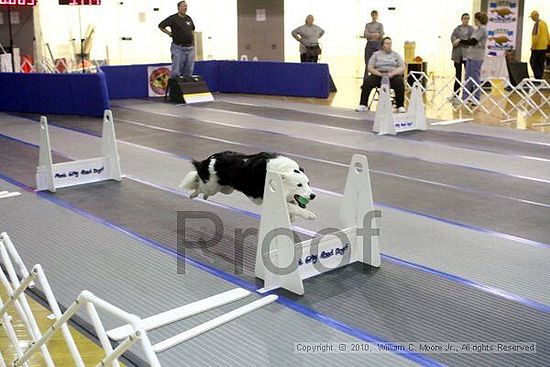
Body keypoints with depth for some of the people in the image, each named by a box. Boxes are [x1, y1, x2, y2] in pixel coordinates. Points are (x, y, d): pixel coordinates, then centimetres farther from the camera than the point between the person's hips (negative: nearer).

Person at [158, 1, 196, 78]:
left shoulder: (188, 18, 13)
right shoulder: (173, 18, -5)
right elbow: (161, 26, -3)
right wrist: (170, 33, -3)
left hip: (190, 48, 6)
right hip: (178, 48, -6)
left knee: (189, 71, 8)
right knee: (176, 72, -6)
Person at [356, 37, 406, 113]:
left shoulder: (396, 55, 16)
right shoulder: (376, 54, 14)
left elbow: (402, 68, 5)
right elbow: (370, 68, 5)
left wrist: (392, 73, -15)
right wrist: (380, 74, -13)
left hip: (393, 76, 0)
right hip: (378, 75, 0)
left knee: (399, 82, -33)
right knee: (367, 81, -29)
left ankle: (400, 106, -27)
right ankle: (363, 105, -26)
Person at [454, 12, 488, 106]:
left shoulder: (482, 29, -11)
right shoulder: (477, 29, 16)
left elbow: (473, 42, -17)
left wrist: (460, 41, -10)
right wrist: (459, 41, 16)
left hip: (477, 57, -9)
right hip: (470, 56, 9)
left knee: (475, 78, -4)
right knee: (467, 77, 9)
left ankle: (476, 100, 3)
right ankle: (465, 98, 14)